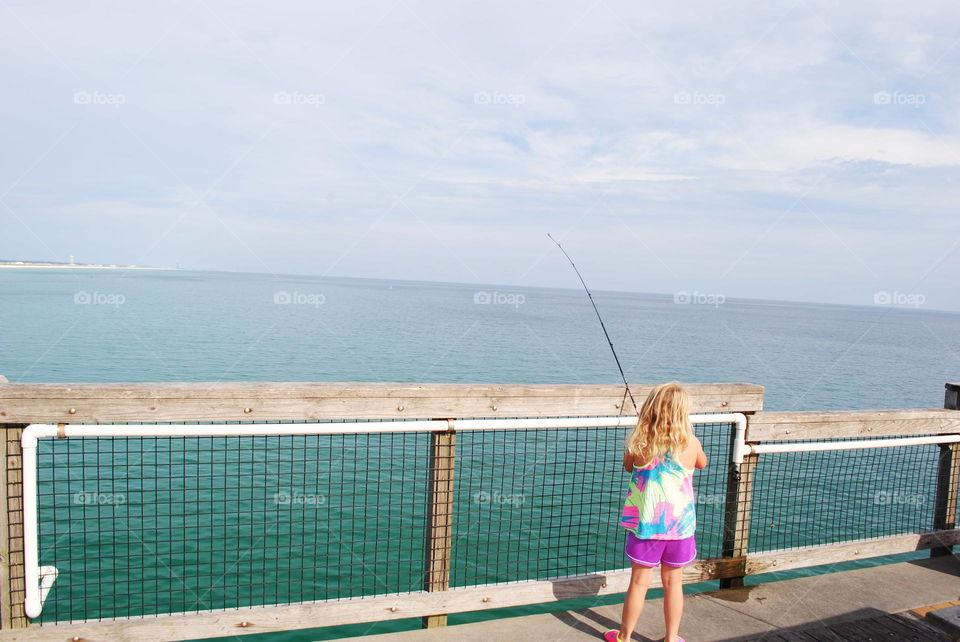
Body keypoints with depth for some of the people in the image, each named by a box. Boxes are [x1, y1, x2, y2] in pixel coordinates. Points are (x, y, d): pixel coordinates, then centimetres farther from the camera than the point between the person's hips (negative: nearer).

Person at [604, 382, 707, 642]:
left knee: (639, 582, 11)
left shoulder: (639, 442, -16)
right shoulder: (691, 443, -13)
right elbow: (702, 463, 12)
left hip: (645, 524, -1)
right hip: (680, 524, 1)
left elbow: (628, 466, 6)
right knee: (673, 583, 16)